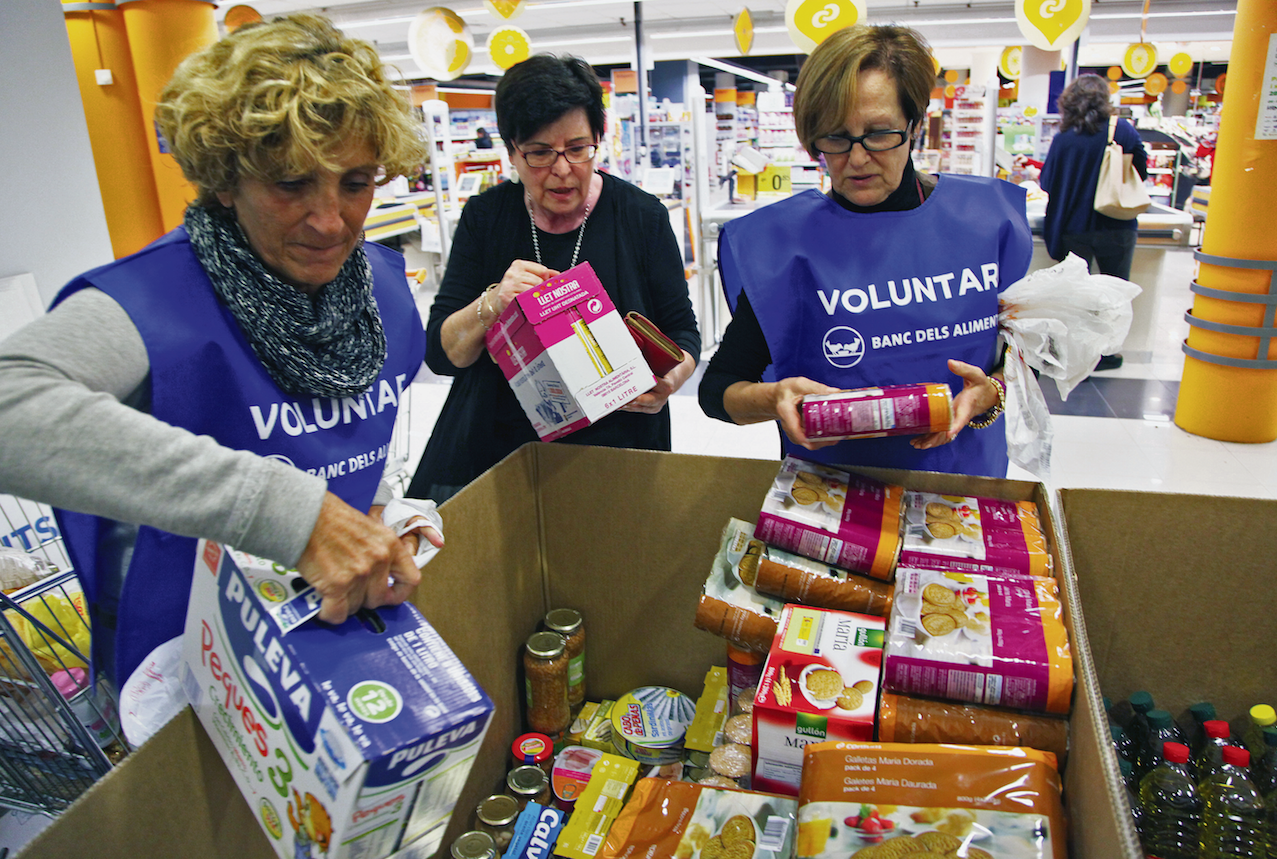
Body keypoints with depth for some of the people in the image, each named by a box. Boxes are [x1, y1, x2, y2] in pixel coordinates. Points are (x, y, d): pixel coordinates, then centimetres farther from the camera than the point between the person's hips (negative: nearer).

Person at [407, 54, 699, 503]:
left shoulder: (642, 215, -1)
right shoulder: (485, 216, 2)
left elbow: (682, 331, 7)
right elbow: (440, 352, 0)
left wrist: (669, 379, -16)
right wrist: (492, 304, -20)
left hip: (613, 452, 0)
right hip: (494, 449, 1)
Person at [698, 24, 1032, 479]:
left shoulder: (988, 215, 3)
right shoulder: (784, 241, -5)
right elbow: (717, 389, -1)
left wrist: (993, 391, -7)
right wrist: (773, 398, -21)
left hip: (964, 473, 2)